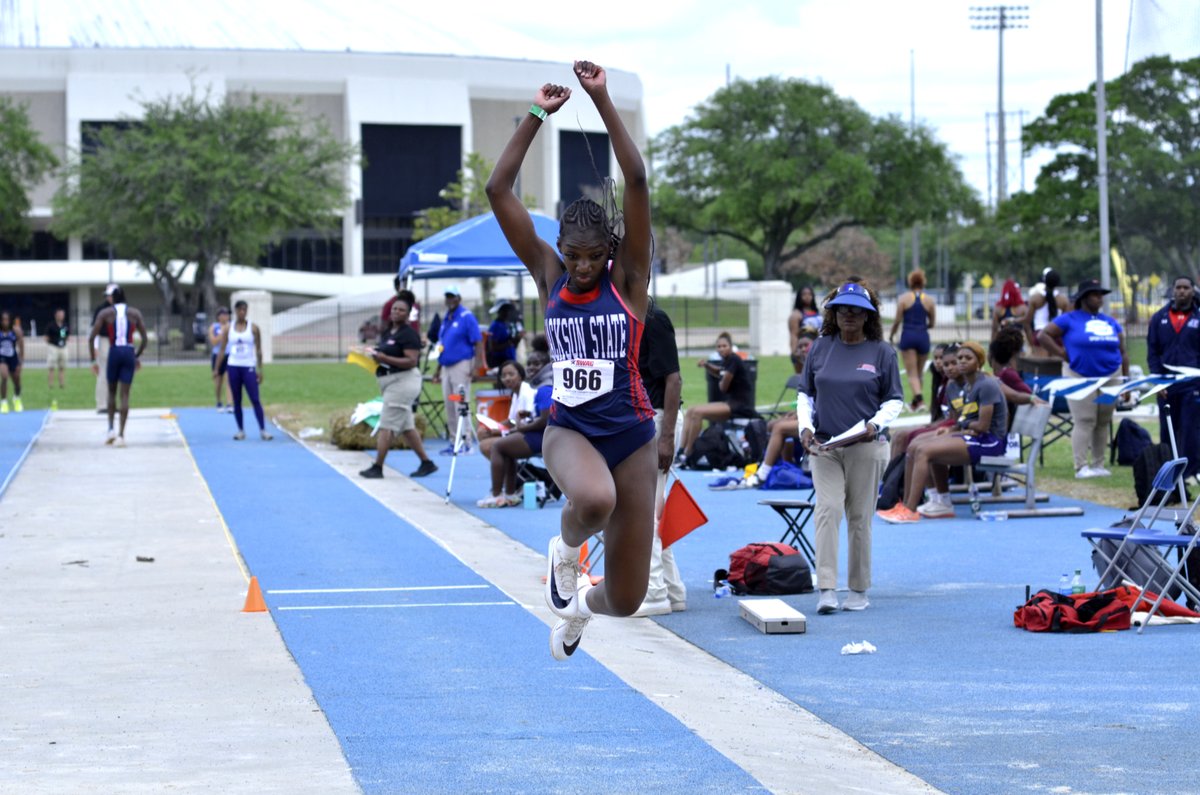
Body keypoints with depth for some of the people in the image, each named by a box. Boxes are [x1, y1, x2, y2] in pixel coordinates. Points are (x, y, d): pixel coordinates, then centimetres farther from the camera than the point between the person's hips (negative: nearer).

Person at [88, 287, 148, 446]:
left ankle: (111, 428, 7)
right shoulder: (135, 313, 9)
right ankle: (121, 435, -8)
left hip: (114, 353, -1)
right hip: (129, 353, 1)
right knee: (125, 395, 0)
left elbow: (91, 338, -1)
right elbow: (144, 338, 9)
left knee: (112, 392, 19)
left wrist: (93, 360, 5)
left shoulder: (105, 313, 4)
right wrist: (138, 356, 21)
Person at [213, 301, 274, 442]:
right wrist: (216, 369, 4)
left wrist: (260, 369, -2)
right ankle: (241, 431, 10)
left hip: (249, 367, -2)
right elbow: (222, 350, 8)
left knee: (255, 400, -9)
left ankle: (263, 430, -10)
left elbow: (258, 349, 4)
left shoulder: (253, 328, 2)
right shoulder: (228, 328, 5)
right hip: (233, 367, 2)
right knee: (237, 401, 4)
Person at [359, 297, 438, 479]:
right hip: (390, 381, 10)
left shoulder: (408, 334, -12)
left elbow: (412, 361, -20)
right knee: (406, 426, 11)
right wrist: (375, 355, 2)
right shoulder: (387, 333, 16)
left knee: (386, 426, -10)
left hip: (403, 381, -10)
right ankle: (426, 463, 16)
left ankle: (377, 467, -7)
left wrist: (386, 359, -27)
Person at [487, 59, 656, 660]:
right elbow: (498, 191, -4)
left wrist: (603, 101, -18)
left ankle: (579, 604, 42)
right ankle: (565, 551, -2)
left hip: (629, 433, 0)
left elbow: (637, 182, -14)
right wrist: (536, 115, -8)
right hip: (568, 428, 0)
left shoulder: (627, 278, -3)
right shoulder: (548, 274, 2)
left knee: (626, 600, 3)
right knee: (593, 499, -39)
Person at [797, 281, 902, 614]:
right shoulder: (820, 348, 8)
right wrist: (805, 427, -1)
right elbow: (806, 394, 15)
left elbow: (895, 400, 6)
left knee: (859, 517, 4)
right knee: (827, 509, -12)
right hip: (824, 445, 1)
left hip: (865, 447, -1)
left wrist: (876, 424, -12)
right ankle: (826, 590, -17)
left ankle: (859, 590, 15)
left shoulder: (881, 352, 3)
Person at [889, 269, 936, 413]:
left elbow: (897, 320, -4)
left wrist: (891, 335, 11)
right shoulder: (929, 300, 3)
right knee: (920, 372, 17)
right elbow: (932, 323, 7)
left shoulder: (904, 298, -3)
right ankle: (917, 400, 23)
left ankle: (918, 397, -26)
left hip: (908, 336, -2)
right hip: (923, 336, 2)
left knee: (911, 373, -5)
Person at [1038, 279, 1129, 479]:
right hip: (1080, 378, -5)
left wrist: (1126, 380, 10)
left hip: (1110, 378, 5)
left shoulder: (1111, 323, 14)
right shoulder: (1070, 320, 1)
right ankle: (1081, 467, -7)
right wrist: (1062, 353, -8)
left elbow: (1123, 353, 16)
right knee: (1083, 422, -8)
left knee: (1103, 423, 7)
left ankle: (1098, 465, 13)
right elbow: (1043, 335, -1)